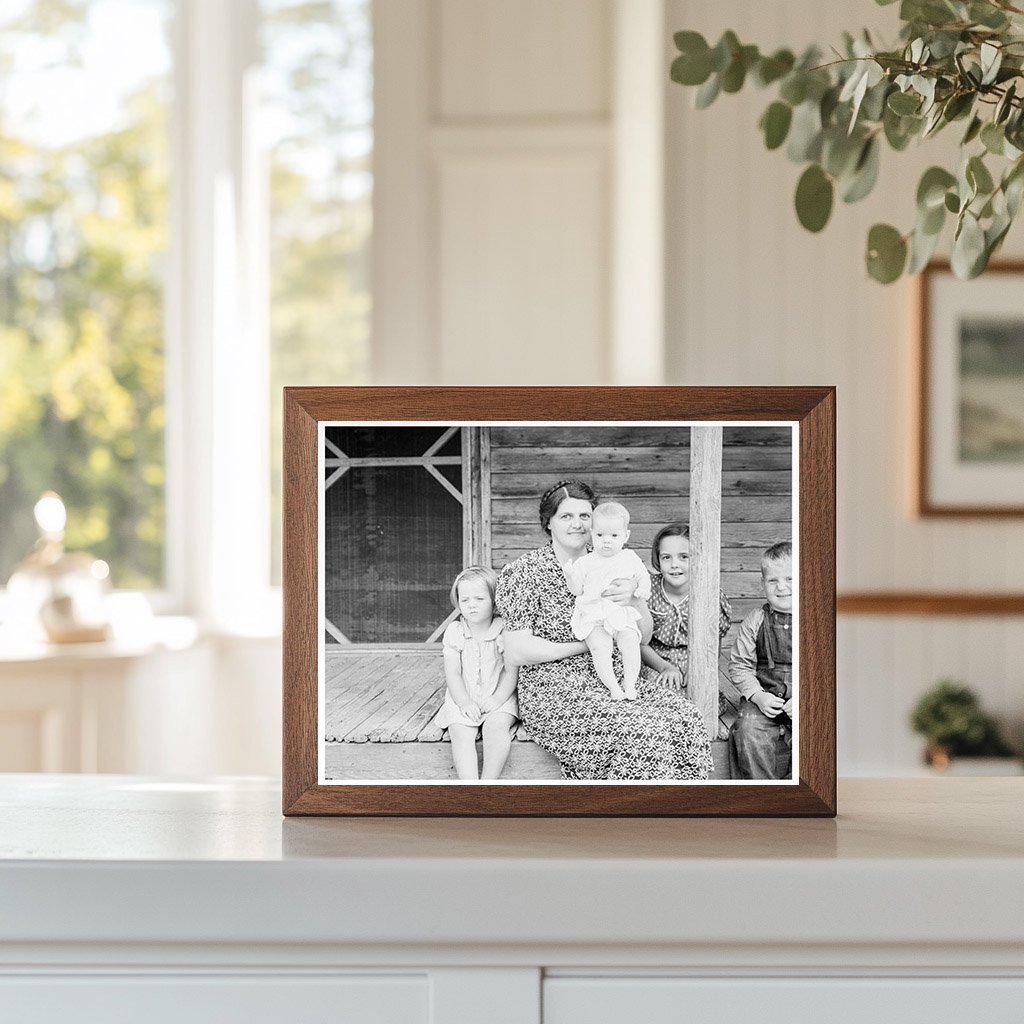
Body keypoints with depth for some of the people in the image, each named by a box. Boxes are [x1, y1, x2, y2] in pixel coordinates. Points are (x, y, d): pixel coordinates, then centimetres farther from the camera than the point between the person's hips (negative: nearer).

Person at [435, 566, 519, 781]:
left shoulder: (504, 631, -2)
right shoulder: (454, 632, 4)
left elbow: (511, 672, -5)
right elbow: (452, 674, 0)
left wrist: (498, 699, -19)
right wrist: (464, 702, -15)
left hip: (497, 699, -1)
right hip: (464, 700, 1)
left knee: (497, 726, -33)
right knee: (460, 732, -27)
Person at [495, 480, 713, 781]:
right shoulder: (523, 572, -4)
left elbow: (643, 635, 12)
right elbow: (516, 653, -10)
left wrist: (632, 600, -11)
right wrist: (585, 645, -10)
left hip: (612, 682, 6)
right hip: (554, 692, -6)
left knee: (685, 716, -21)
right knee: (643, 733, -29)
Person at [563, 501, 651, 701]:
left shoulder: (629, 559, 10)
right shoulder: (585, 563, 7)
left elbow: (643, 576, 18)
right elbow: (578, 590, 6)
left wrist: (643, 589, -3)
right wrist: (571, 577, -13)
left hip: (623, 615, 1)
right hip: (593, 619, -1)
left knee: (630, 642, -24)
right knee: (600, 647, -26)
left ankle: (630, 684, -15)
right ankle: (613, 686, -24)